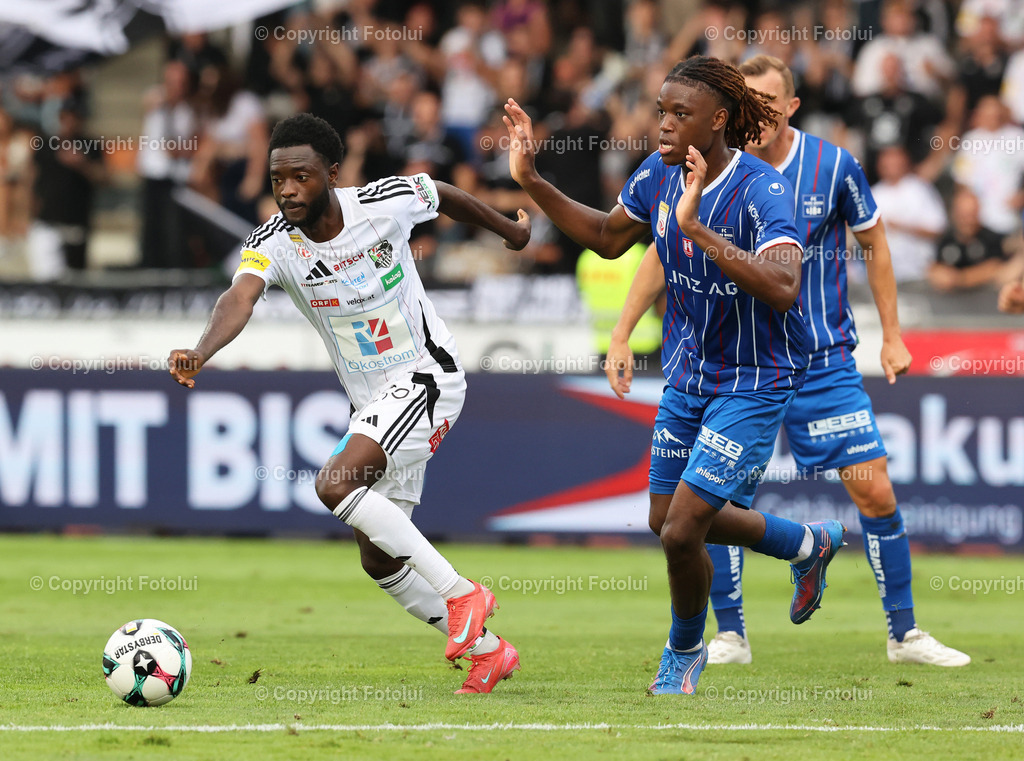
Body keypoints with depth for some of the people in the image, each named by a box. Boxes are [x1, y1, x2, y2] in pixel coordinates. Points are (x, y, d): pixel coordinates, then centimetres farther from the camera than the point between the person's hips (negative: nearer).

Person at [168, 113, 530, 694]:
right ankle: (487, 650, 25)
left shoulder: (389, 201, -15)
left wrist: (511, 231, 26)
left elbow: (447, 196, 7)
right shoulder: (274, 243, -12)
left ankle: (459, 594, -20)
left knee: (336, 484, -27)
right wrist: (201, 352, -54)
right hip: (372, 402, 6)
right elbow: (240, 299, -33)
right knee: (379, 559, 8)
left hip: (427, 375, -6)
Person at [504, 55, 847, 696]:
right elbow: (608, 238, 15)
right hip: (689, 373, 8)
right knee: (669, 521, 16)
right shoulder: (659, 174, -4)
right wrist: (531, 181, 4)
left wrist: (697, 228, -46)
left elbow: (782, 289, -41)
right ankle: (809, 545, 40)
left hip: (754, 382, -8)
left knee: (682, 531, -11)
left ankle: (684, 653, 19)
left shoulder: (763, 190, -26)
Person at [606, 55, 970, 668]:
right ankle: (730, 636, 6)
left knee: (875, 492, -5)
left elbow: (875, 243, 7)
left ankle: (905, 634, 8)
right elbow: (665, 250, 5)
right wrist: (622, 336, 3)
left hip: (825, 360, 0)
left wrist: (892, 335, 7)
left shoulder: (834, 167, -8)